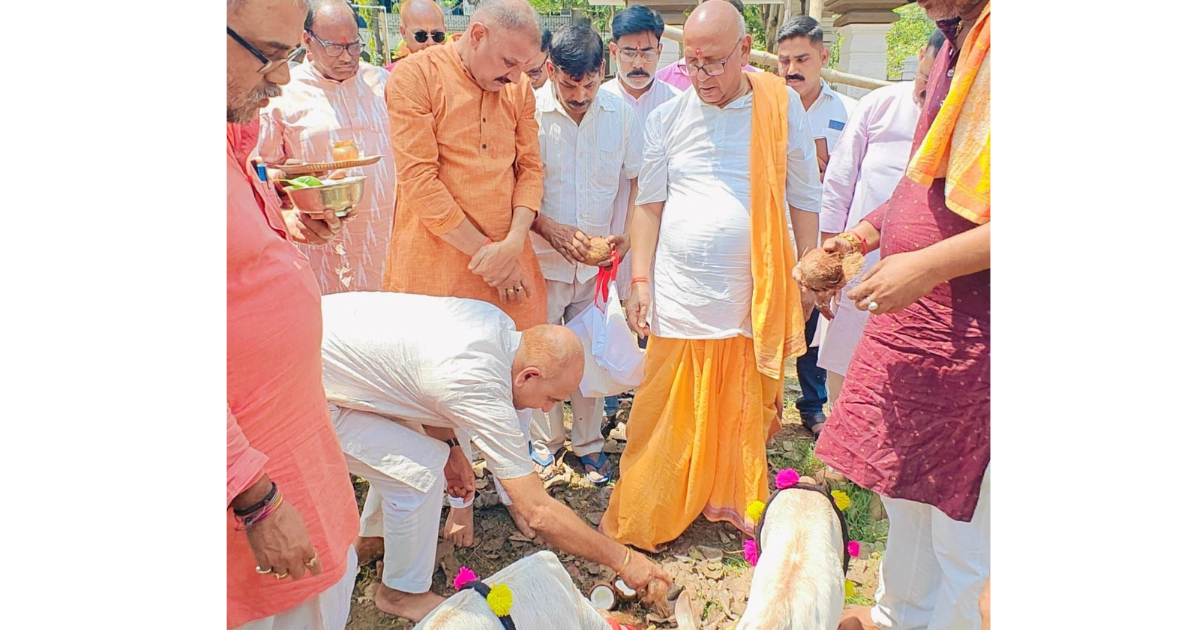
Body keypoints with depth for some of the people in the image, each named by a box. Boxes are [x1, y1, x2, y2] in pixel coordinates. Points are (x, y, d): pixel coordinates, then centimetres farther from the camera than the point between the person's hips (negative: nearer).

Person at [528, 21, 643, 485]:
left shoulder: (621, 113, -2)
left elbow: (638, 180, 5)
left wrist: (629, 234, -11)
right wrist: (550, 229, -22)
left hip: (598, 262, 2)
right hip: (542, 258, -2)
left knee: (591, 354, 11)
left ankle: (588, 442, 29)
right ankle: (545, 440, 30)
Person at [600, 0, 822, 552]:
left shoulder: (782, 106, 1)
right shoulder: (666, 118, 2)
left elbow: (804, 198, 7)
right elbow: (649, 203, 4)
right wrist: (640, 280, -2)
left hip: (756, 294, 1)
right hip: (680, 294, 0)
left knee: (744, 411, 11)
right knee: (665, 415, 5)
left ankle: (735, 502, 32)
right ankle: (640, 521, 19)